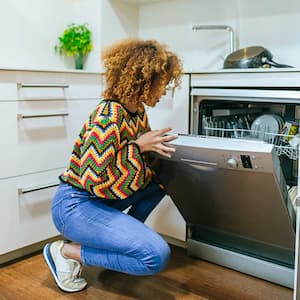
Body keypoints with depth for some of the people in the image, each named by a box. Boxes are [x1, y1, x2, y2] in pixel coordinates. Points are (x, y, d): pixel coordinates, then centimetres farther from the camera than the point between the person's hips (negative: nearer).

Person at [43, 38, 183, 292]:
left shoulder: (138, 112, 2)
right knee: (157, 255, -19)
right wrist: (138, 146, -23)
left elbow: (142, 160, 15)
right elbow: (94, 180, -27)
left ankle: (126, 234, 16)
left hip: (103, 197, 9)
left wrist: (156, 145, -5)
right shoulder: (109, 117, -26)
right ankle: (66, 251, -5)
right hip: (75, 204, -9)